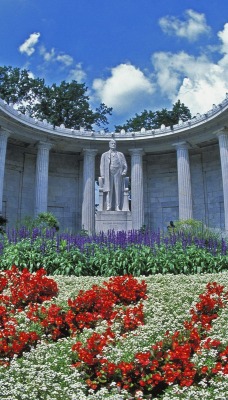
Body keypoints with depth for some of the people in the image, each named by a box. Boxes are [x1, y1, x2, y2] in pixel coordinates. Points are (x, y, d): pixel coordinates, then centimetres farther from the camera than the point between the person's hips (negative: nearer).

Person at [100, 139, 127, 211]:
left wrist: (124, 172, -6)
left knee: (118, 191, -5)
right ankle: (108, 206, -12)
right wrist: (102, 175, -3)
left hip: (118, 174, 1)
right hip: (108, 175, -1)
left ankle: (117, 207, -6)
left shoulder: (120, 154, 19)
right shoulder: (104, 155, 17)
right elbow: (102, 166, 10)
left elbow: (125, 165, 13)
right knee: (109, 190, -9)